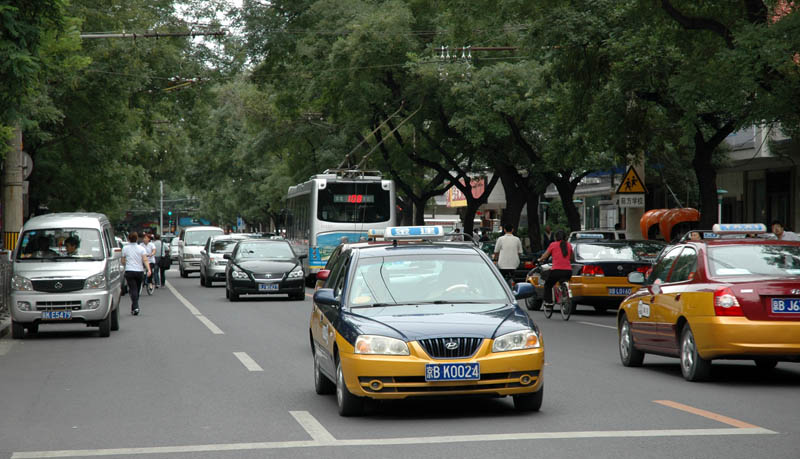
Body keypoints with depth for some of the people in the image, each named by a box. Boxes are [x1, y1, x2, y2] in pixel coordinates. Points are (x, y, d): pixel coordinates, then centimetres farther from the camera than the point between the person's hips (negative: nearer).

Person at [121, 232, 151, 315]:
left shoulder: (125, 248, 1)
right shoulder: (141, 248, 3)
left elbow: (123, 262, 8)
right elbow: (145, 260, -10)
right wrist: (148, 269, -15)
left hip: (129, 271, -2)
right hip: (140, 271, 2)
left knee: (133, 289, -7)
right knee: (137, 290, 15)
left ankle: (135, 307, -24)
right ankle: (134, 307, 25)